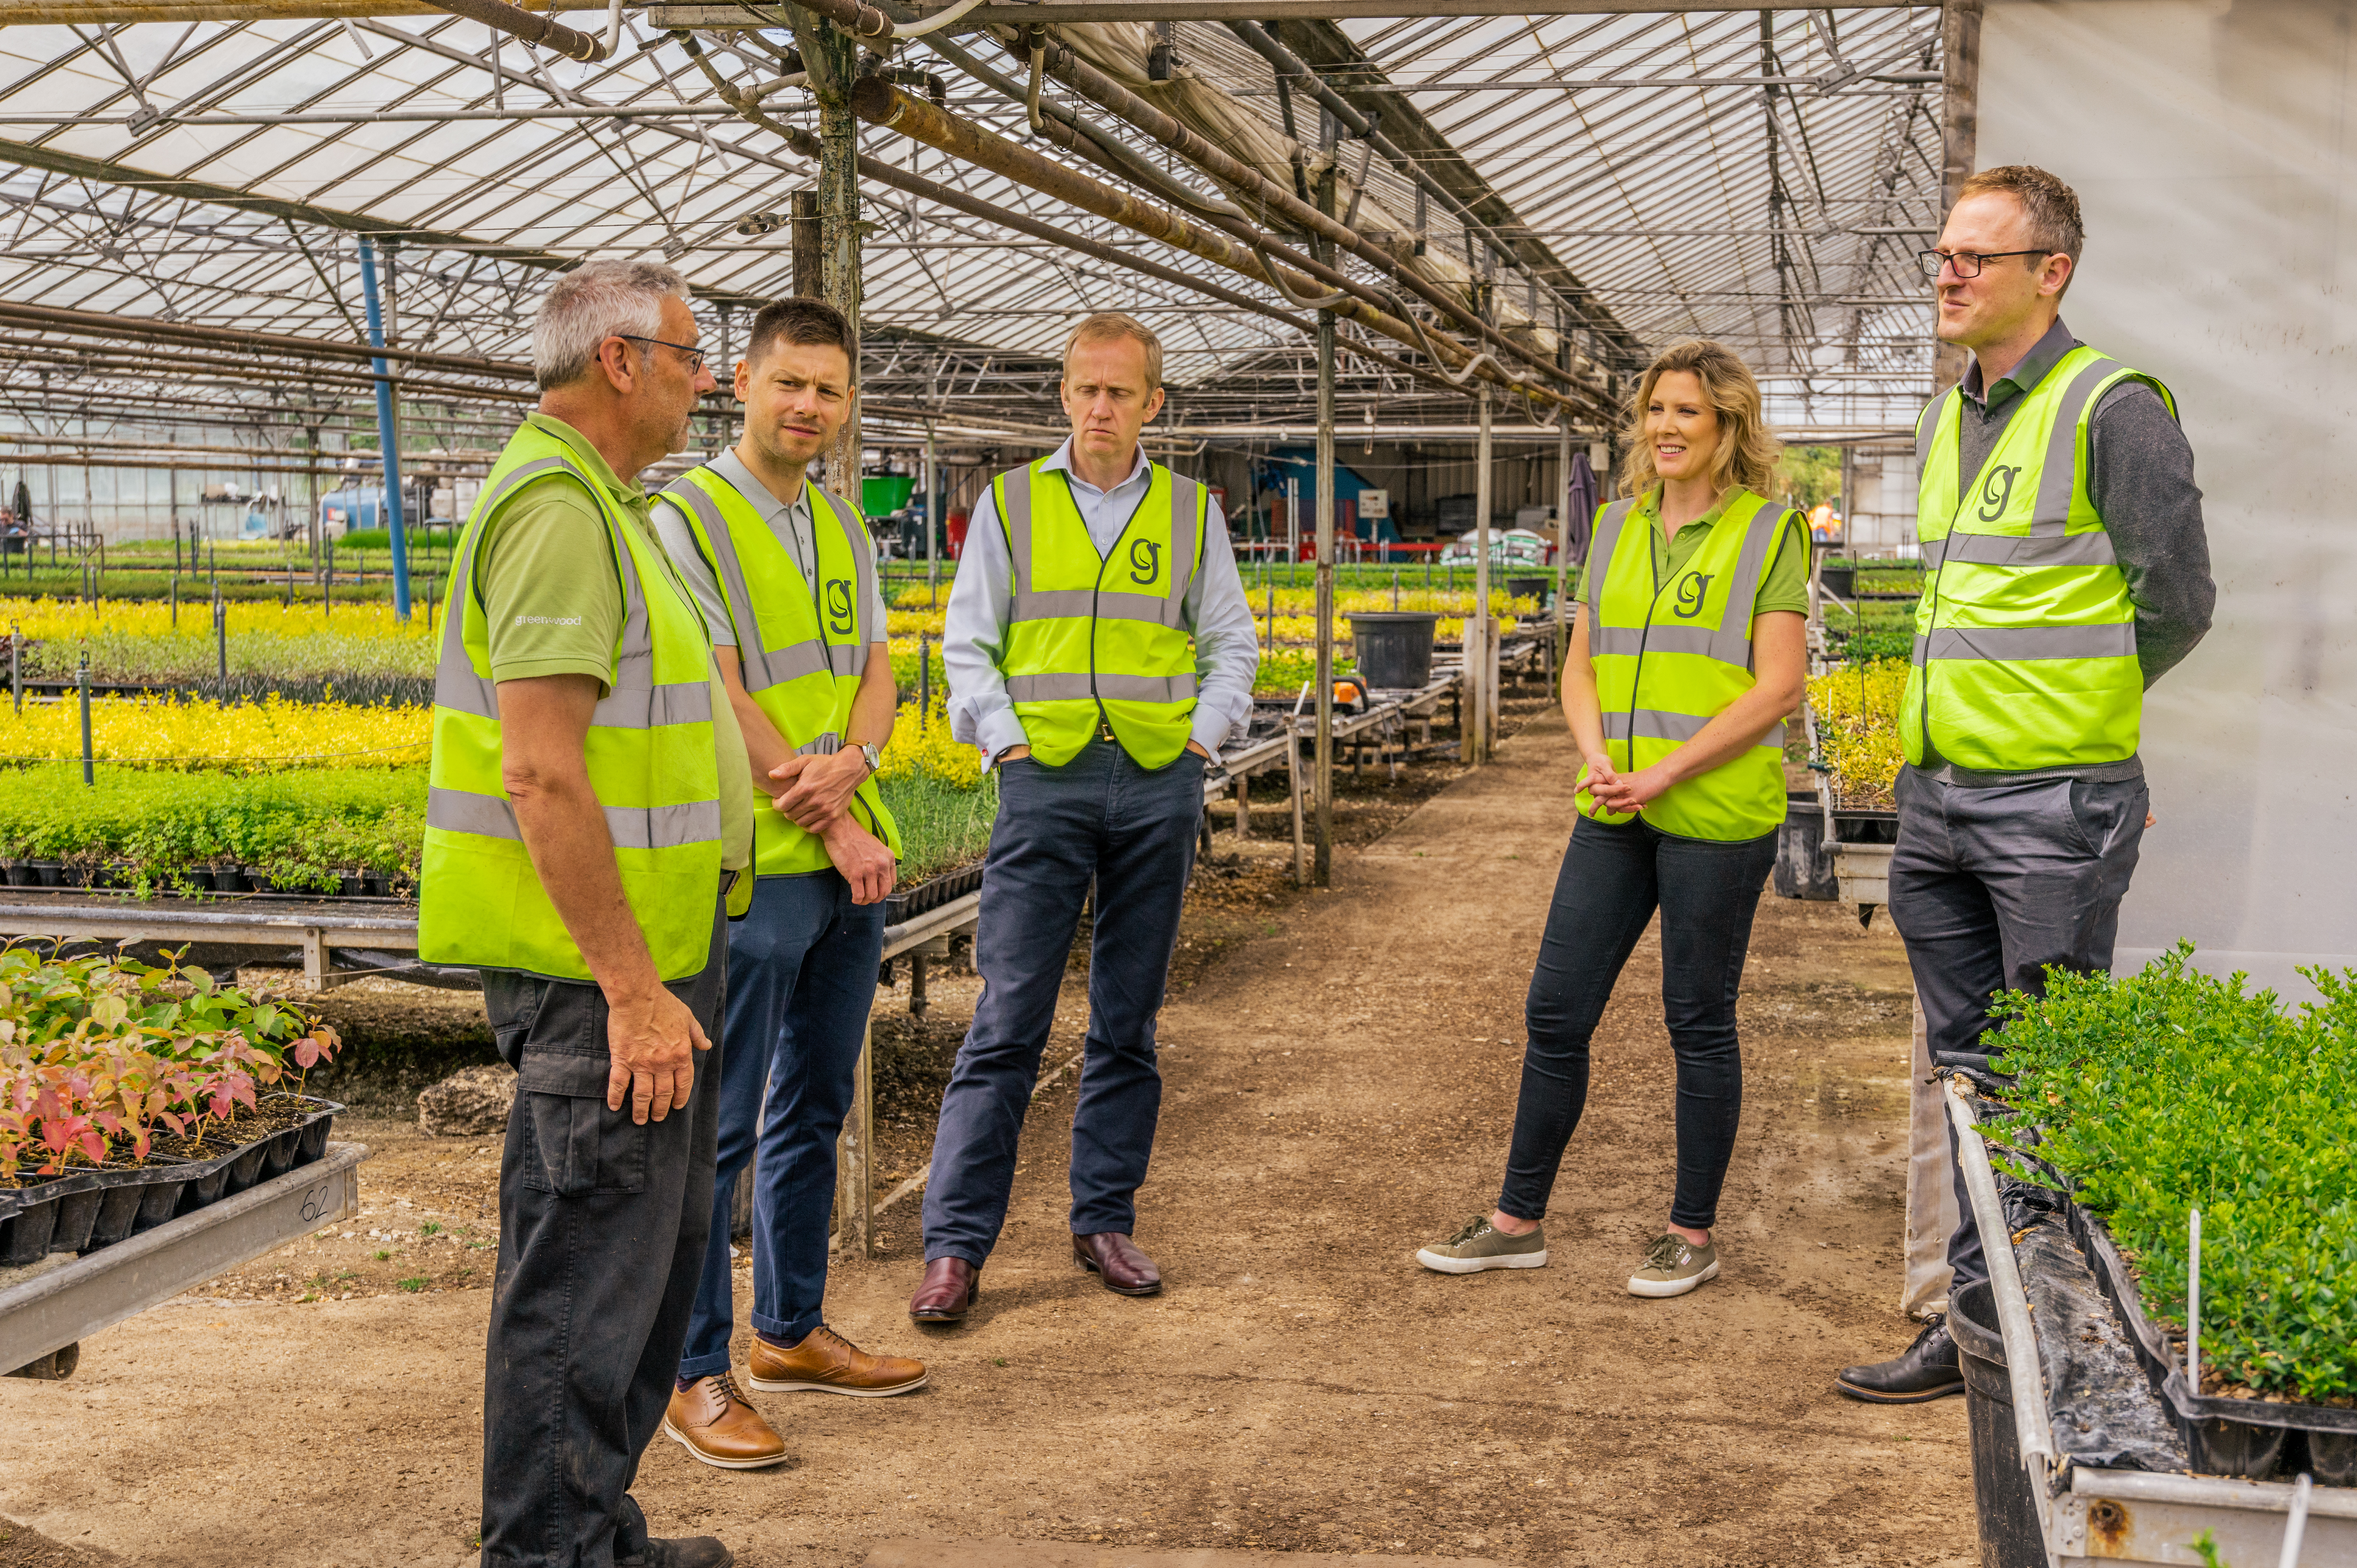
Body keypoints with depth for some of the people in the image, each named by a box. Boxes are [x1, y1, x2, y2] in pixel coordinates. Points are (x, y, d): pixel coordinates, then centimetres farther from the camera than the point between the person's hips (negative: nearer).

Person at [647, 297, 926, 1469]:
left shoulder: (844, 528, 15)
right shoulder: (686, 519, -8)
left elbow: (876, 674, 10)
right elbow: (724, 704, -14)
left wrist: (849, 767, -12)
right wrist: (834, 829, -13)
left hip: (849, 865, 8)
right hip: (752, 872, -8)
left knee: (814, 1111, 16)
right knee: (716, 1130, -2)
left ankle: (791, 1334, 29)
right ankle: (696, 1376, 8)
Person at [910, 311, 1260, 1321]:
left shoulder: (1191, 511, 11)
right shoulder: (1011, 502, 7)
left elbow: (1231, 644, 15)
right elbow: (967, 644, 7)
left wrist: (1203, 737, 1)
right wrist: (1005, 742, -5)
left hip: (1159, 784, 2)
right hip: (1046, 782, -2)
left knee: (1129, 1020, 8)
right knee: (1008, 1018, -6)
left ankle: (1105, 1221, 20)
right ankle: (955, 1245, 0)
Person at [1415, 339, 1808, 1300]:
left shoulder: (1770, 533, -4)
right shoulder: (1619, 527, 12)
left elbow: (1779, 688, -11)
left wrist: (1662, 773, -15)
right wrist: (1595, 758, -5)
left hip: (1716, 815, -5)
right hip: (1615, 816, 6)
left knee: (1699, 1021, 5)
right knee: (1555, 1010, 7)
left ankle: (1693, 1233, 20)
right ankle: (1518, 1221, 19)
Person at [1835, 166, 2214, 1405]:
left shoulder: (2112, 411, -9)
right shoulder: (1944, 422, 15)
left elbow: (2177, 604, -8)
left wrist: (2072, 710, 2)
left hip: (2054, 804, -8)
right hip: (1937, 795, 8)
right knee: (1971, 1071, 13)